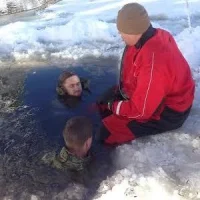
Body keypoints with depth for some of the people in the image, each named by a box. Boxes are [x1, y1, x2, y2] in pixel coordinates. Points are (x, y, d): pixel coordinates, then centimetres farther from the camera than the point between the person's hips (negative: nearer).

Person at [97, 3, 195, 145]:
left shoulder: (154, 61, -39)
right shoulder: (153, 37, -9)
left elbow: (141, 110, -30)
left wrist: (113, 106, -15)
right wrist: (120, 91, 3)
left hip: (168, 111, -9)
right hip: (149, 96, 9)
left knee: (107, 131, -13)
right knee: (103, 106, 13)